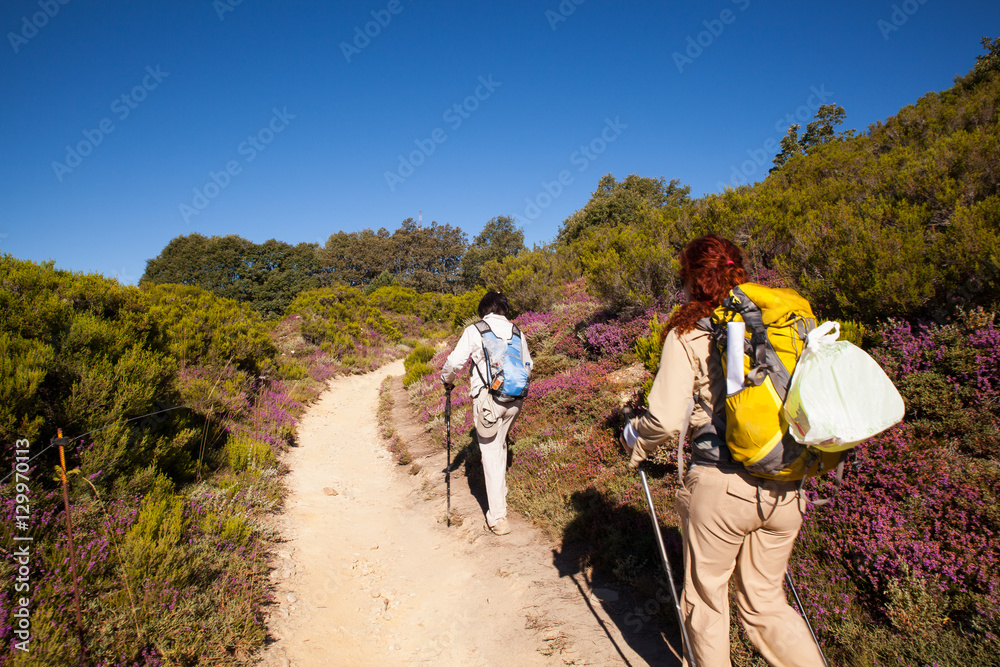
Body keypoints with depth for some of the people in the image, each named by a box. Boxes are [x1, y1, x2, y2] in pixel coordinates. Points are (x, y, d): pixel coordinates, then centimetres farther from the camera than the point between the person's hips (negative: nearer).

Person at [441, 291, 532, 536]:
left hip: (488, 397, -4)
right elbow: (527, 365, 20)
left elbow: (455, 361, -6)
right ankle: (500, 492, 38)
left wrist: (447, 380, 14)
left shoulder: (474, 331, -3)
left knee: (490, 452, 1)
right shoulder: (516, 332, 9)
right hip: (515, 398, 5)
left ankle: (498, 517, 3)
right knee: (500, 443, 25)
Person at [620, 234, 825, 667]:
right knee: (765, 599, 23)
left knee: (706, 596, 17)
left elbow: (666, 419, -15)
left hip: (720, 484, -5)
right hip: (786, 487, 5)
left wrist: (634, 439, 5)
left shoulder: (688, 332, -8)